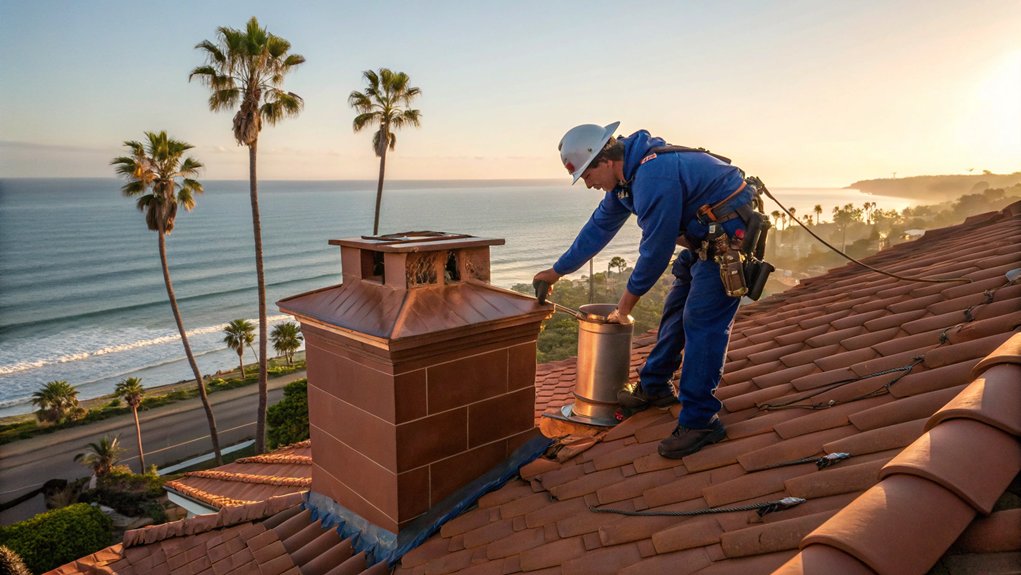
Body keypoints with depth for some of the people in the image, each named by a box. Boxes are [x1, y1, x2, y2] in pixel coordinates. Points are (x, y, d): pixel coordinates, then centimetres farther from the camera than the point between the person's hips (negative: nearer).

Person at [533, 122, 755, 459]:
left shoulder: (653, 179, -30)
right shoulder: (626, 175, 3)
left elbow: (656, 250, -22)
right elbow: (599, 228, 14)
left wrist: (628, 300, -7)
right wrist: (557, 271, 21)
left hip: (729, 233, -10)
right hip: (703, 235, 10)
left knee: (701, 322, -13)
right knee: (675, 310, 14)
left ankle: (699, 421, -8)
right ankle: (653, 388, 27)